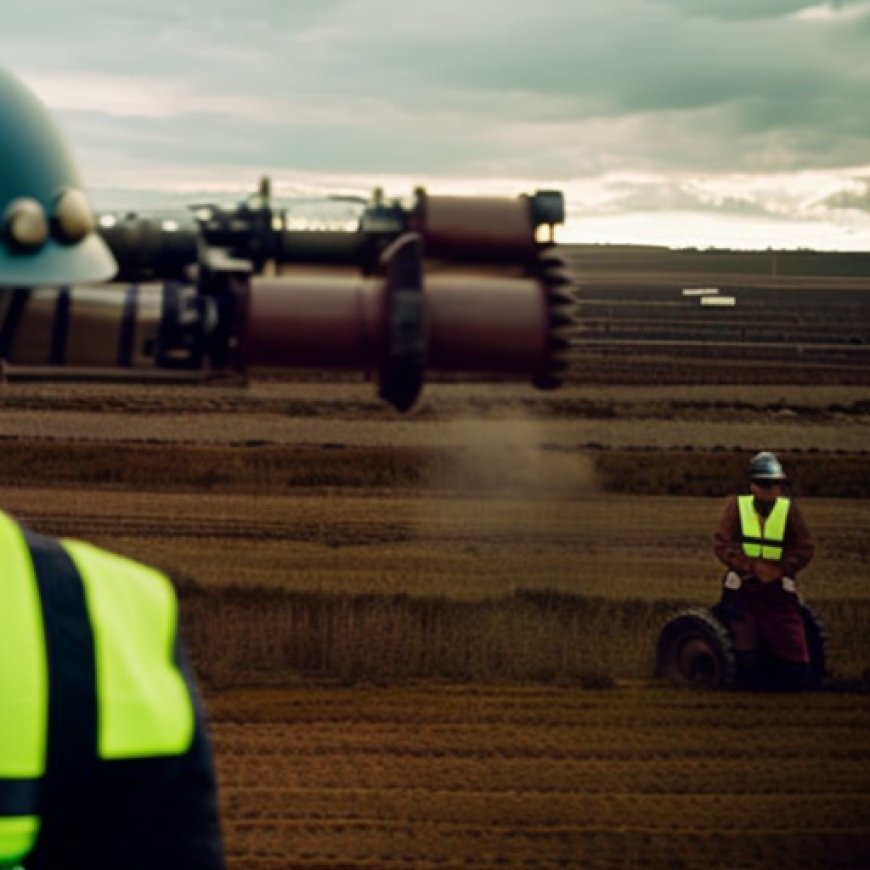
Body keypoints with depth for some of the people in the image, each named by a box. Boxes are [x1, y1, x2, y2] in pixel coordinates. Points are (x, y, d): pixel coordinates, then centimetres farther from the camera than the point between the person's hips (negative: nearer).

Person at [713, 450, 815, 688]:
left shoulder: (789, 510, 0)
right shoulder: (736, 505, -3)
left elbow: (805, 549, 0)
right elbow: (721, 544, -8)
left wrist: (781, 569, -14)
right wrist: (752, 566, -18)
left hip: (778, 591, 1)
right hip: (742, 588, -1)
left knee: (796, 671, -2)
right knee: (746, 660, -5)